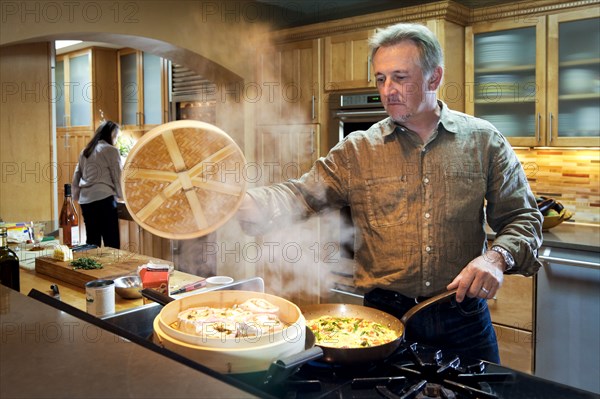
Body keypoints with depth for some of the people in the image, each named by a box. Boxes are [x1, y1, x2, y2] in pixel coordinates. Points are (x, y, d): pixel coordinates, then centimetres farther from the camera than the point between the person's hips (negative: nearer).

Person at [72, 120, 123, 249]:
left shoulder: (85, 151, 19)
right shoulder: (111, 150, 0)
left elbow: (76, 177, 20)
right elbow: (118, 177, -1)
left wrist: (76, 197, 24)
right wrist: (121, 195, 12)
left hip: (85, 200, 7)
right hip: (104, 199, -7)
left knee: (92, 243, 10)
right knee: (112, 244, -7)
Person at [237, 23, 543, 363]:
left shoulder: (484, 141, 1)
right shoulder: (356, 150, 0)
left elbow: (523, 218, 4)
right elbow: (302, 195, -8)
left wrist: (498, 256, -17)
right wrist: (239, 201, -26)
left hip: (464, 321, 1)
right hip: (384, 318, 0)